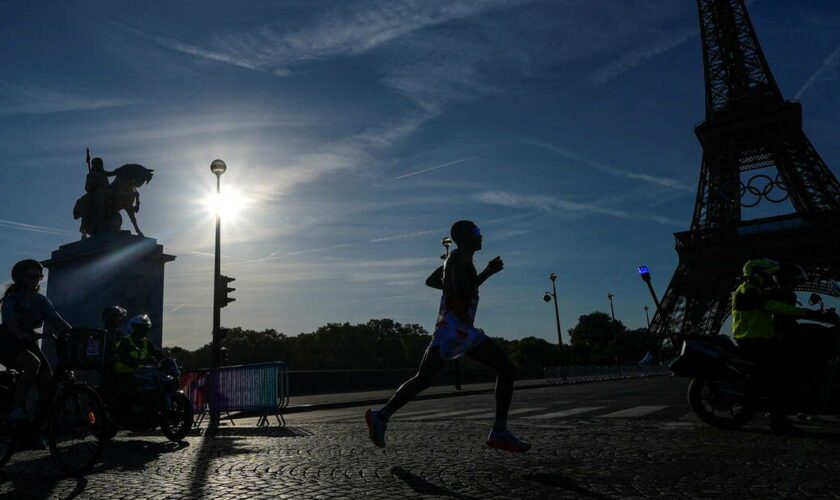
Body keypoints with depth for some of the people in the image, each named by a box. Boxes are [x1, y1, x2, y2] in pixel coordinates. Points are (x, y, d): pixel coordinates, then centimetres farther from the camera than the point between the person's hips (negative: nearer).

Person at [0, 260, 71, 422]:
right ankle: (18, 409, -24)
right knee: (33, 363, -33)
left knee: (47, 379, -7)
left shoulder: (41, 301, 5)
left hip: (29, 343, 6)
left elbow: (58, 320, -5)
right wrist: (22, 334, -50)